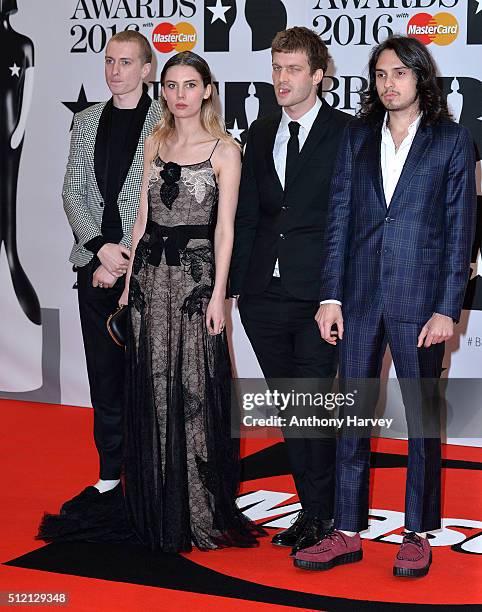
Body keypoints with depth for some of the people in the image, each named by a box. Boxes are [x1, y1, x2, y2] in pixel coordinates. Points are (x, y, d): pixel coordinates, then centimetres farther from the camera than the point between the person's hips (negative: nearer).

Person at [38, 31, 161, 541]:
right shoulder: (88, 120, 14)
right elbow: (73, 192, 10)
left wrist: (125, 262, -11)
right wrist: (100, 246, -5)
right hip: (96, 266, 5)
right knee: (104, 379, 9)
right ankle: (110, 481, 18)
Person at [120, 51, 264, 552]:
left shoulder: (224, 150, -3)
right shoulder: (155, 143, 11)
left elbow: (224, 227, -6)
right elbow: (143, 215, 12)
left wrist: (218, 294, -11)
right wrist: (131, 278, 8)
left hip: (196, 272, -4)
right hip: (151, 272, 5)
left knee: (196, 389, -3)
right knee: (154, 389, 7)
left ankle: (204, 511, 9)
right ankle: (161, 510, 18)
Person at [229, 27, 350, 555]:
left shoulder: (346, 133, -3)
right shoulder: (261, 133, 14)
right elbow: (247, 216, 15)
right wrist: (233, 284, 9)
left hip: (318, 295, -5)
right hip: (264, 294, 6)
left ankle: (319, 515, 10)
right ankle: (313, 509, 23)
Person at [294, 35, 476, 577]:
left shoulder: (452, 141, 0)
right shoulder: (357, 137, 9)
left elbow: (460, 230, -2)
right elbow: (338, 219, 7)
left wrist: (447, 308, -9)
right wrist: (330, 297, 0)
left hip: (419, 297, -3)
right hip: (359, 295, 3)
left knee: (423, 417, 7)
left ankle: (418, 534, 19)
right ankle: (347, 533, 16)